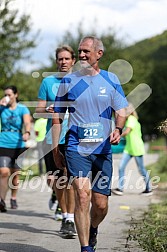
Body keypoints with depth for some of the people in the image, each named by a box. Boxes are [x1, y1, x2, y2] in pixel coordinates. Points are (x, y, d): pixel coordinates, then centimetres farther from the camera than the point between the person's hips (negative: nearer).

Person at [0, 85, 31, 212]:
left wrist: (27, 133, -37)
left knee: (15, 174, 10)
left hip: (18, 145, 0)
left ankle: (13, 198, 30)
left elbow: (27, 122, -16)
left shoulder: (23, 109, 0)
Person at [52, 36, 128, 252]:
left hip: (103, 150, 2)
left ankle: (92, 230, 36)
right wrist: (55, 150, 5)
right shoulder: (69, 81, 4)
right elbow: (57, 117, 8)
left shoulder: (111, 80, 7)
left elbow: (121, 111, 8)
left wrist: (118, 129, -14)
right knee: (82, 194, -18)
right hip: (76, 148, -2)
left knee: (100, 204, 4)